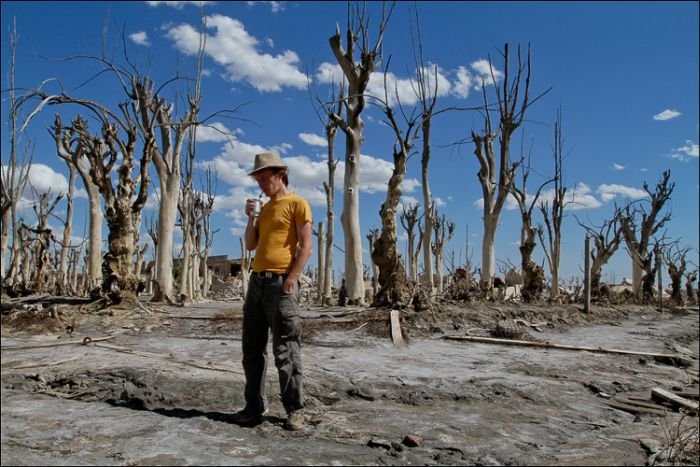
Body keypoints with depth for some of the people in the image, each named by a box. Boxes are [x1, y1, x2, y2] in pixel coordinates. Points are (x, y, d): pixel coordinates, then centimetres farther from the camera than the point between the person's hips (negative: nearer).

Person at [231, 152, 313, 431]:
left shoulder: (297, 204, -2)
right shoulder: (266, 208, 21)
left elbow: (306, 247, -10)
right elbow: (250, 245, 17)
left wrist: (290, 279, -17)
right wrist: (251, 217, 3)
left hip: (280, 283, -7)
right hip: (257, 282, 8)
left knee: (285, 351, -4)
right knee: (252, 349, 8)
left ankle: (294, 411, 4)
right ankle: (254, 407, 17)